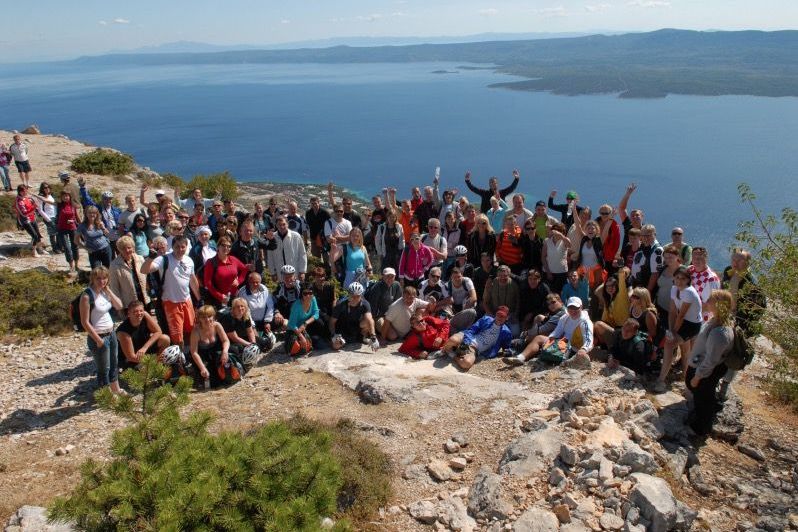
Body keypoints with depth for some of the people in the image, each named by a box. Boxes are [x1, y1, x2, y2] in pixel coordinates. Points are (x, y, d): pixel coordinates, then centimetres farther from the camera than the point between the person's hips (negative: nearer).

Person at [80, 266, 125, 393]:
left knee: (114, 364, 22)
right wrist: (98, 340, -18)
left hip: (111, 333, 8)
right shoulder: (87, 296, -21)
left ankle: (116, 389, 39)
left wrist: (108, 290, -8)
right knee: (104, 369, 5)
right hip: (98, 337, -8)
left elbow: (119, 306, 0)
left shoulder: (104, 291, 1)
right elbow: (85, 322, -20)